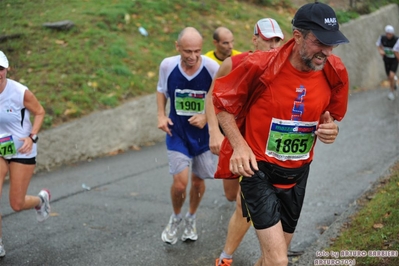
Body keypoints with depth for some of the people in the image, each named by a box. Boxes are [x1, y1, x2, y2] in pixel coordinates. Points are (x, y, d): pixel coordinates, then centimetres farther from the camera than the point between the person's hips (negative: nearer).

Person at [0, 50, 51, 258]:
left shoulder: (20, 92, -20)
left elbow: (39, 112, -5)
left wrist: (32, 137, -19)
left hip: (22, 151, -3)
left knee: (17, 205, 2)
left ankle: (41, 199, 39)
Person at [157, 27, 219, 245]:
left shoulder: (212, 67, -21)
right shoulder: (167, 65, -14)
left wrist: (207, 116, -21)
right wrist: (161, 115, -5)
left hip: (203, 133, 0)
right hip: (177, 132, 0)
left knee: (198, 181, 13)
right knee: (180, 182, -9)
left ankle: (191, 219, 42)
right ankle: (175, 218, 24)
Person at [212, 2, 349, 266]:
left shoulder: (335, 72, -7)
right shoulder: (260, 65, -19)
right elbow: (223, 102, -5)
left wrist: (331, 129, -11)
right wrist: (239, 145, -16)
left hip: (298, 174, 5)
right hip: (258, 168, -5)